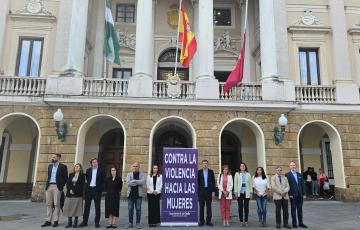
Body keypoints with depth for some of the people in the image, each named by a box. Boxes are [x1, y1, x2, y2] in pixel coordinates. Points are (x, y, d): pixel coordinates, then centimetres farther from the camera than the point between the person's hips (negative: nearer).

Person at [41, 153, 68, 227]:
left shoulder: (63, 167, -2)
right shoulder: (50, 166, 16)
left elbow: (65, 178, -2)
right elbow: (48, 177, 20)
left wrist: (61, 186, -8)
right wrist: (47, 185, 10)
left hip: (57, 187, -5)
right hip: (49, 186, 5)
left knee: (56, 204, -1)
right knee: (49, 204, 6)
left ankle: (55, 221, 4)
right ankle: (48, 221, 11)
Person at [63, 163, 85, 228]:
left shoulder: (82, 175, 3)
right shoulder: (71, 174, 15)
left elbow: (81, 185, -5)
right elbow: (68, 183, 8)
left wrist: (74, 190, -10)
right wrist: (70, 190, -7)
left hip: (77, 194, -4)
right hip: (70, 194, 4)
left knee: (76, 208, -3)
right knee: (69, 208, 1)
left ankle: (75, 223, 4)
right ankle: (69, 222, 8)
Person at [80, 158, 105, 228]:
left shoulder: (101, 170, -1)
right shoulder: (88, 170, 7)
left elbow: (103, 180, 1)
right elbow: (86, 178, 15)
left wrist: (101, 188, -4)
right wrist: (88, 184, 6)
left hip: (97, 190, -3)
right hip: (89, 189, 3)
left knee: (97, 206, 3)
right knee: (87, 206, 8)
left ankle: (97, 222, 10)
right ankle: (85, 221, 18)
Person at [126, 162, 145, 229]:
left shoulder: (142, 174, 6)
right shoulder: (129, 174, 8)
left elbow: (142, 181, -13)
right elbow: (128, 182, -9)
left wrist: (134, 181, -15)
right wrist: (138, 182, -14)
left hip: (138, 194, -1)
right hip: (130, 194, 1)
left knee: (138, 209, 2)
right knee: (130, 209, 6)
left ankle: (138, 223, 11)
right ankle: (130, 223, 16)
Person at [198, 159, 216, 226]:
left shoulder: (211, 172, 5)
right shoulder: (199, 172, 3)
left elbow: (213, 182, 5)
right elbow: (197, 182, 3)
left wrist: (213, 191, 0)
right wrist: (197, 191, -3)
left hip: (209, 191, 1)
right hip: (201, 191, 0)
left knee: (209, 206, 4)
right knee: (201, 206, 5)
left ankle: (208, 221, 11)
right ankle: (201, 221, 12)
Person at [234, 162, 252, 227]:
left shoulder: (248, 174, 7)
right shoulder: (237, 174, 4)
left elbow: (250, 184, 7)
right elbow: (235, 183, 3)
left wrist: (250, 192, 0)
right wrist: (236, 192, -3)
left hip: (246, 193, 1)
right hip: (240, 193, -1)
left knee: (246, 207, 4)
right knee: (240, 207, 3)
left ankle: (246, 221, 14)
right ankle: (241, 221, 10)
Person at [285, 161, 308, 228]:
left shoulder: (299, 175, 12)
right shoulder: (287, 175, -4)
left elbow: (302, 184, 11)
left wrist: (304, 194, 5)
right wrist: (290, 194, -14)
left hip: (300, 195, 5)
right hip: (293, 195, -5)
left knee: (300, 209, 9)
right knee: (293, 209, 3)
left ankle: (300, 223, 17)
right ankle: (294, 223, 10)